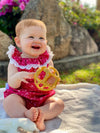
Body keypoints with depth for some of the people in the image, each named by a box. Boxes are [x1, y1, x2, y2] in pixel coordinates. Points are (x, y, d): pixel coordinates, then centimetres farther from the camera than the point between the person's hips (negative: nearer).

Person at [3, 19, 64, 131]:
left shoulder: (47, 60, 1)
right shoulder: (15, 61, -5)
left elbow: (51, 84, -3)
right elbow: (12, 85, -11)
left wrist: (51, 76, -27)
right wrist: (18, 77, -34)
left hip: (43, 96, 3)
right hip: (21, 96, -2)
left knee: (59, 103, -19)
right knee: (9, 101, -30)